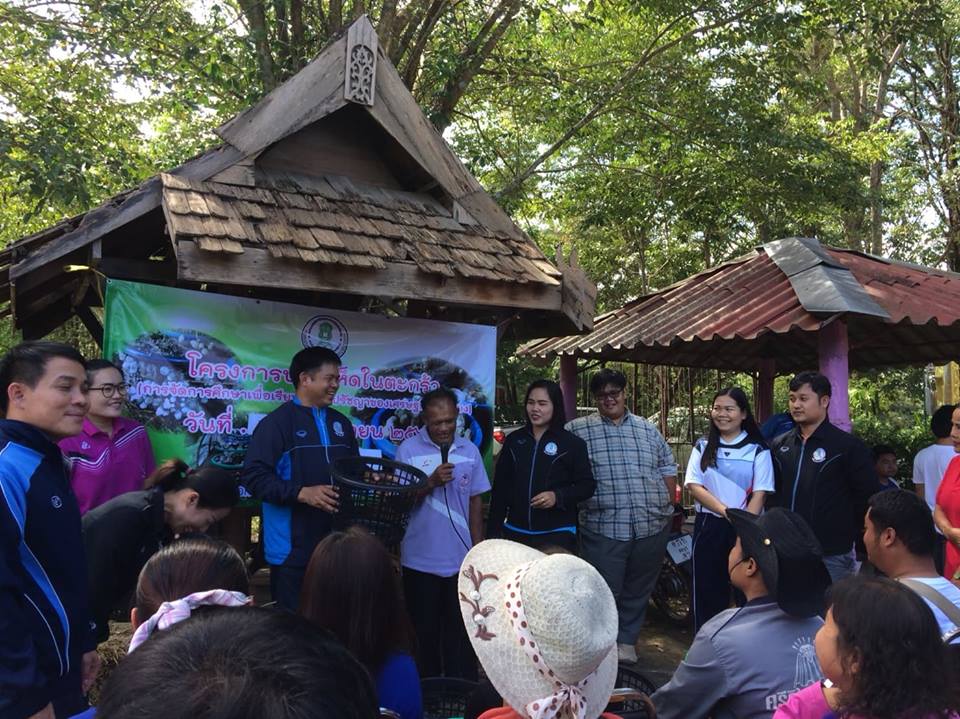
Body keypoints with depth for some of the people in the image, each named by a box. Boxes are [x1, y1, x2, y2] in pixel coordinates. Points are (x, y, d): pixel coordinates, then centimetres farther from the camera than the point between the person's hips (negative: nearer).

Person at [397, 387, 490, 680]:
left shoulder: (469, 450, 2)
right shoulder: (408, 449, -6)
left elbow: (475, 502, 7)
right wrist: (431, 482, -21)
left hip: (460, 559, 2)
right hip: (420, 559, -1)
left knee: (461, 631, 9)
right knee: (424, 631, 12)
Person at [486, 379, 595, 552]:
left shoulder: (572, 444, -3)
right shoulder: (513, 440, 7)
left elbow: (587, 485, -1)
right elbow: (500, 488, 9)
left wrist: (557, 497, -18)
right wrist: (494, 530, 6)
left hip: (557, 534, -3)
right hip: (515, 532, 3)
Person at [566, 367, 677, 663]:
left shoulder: (647, 429, 12)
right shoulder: (578, 430, 0)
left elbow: (667, 469, 16)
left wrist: (668, 507, 11)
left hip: (652, 526, 3)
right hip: (604, 528, -3)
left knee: (639, 589, 14)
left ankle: (627, 641, 31)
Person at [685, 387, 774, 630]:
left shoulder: (757, 450, 1)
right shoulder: (703, 447, 8)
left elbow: (759, 493, -5)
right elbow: (693, 485, -1)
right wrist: (726, 511, -14)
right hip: (709, 527, 2)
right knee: (706, 590, 6)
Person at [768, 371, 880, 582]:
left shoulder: (849, 447, -5)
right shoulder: (779, 446, 8)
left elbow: (868, 499, -4)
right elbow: (771, 495, 16)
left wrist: (849, 537, -2)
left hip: (831, 557, -4)